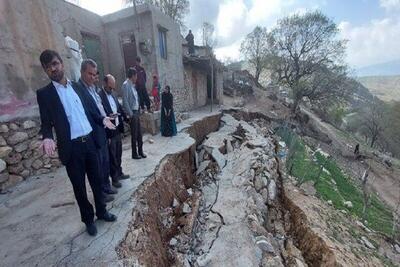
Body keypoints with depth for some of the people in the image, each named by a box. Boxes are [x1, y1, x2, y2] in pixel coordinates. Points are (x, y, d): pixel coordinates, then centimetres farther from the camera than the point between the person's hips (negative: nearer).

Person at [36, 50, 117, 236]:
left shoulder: (76, 87, 11)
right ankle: (88, 219, 30)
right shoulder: (44, 93, -2)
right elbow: (46, 122, -3)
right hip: (72, 147, -3)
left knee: (96, 180, 16)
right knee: (79, 187, 10)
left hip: (90, 142, 4)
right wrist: (47, 138, -22)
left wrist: (102, 119, 5)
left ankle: (102, 211, 35)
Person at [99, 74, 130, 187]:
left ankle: (119, 173, 35)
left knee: (118, 154, 18)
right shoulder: (99, 96, -14)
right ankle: (114, 178, 19)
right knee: (112, 156, 5)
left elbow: (119, 109, 15)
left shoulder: (113, 95, 11)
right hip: (109, 132, -7)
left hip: (118, 130, 8)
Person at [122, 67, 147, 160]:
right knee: (134, 134, 1)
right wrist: (130, 114, -17)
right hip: (132, 113, -8)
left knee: (139, 133, 12)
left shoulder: (133, 85, 13)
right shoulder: (126, 85, -11)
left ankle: (140, 151, 24)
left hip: (137, 112, 8)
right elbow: (125, 101, -17)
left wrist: (139, 110, 9)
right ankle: (134, 153, 13)